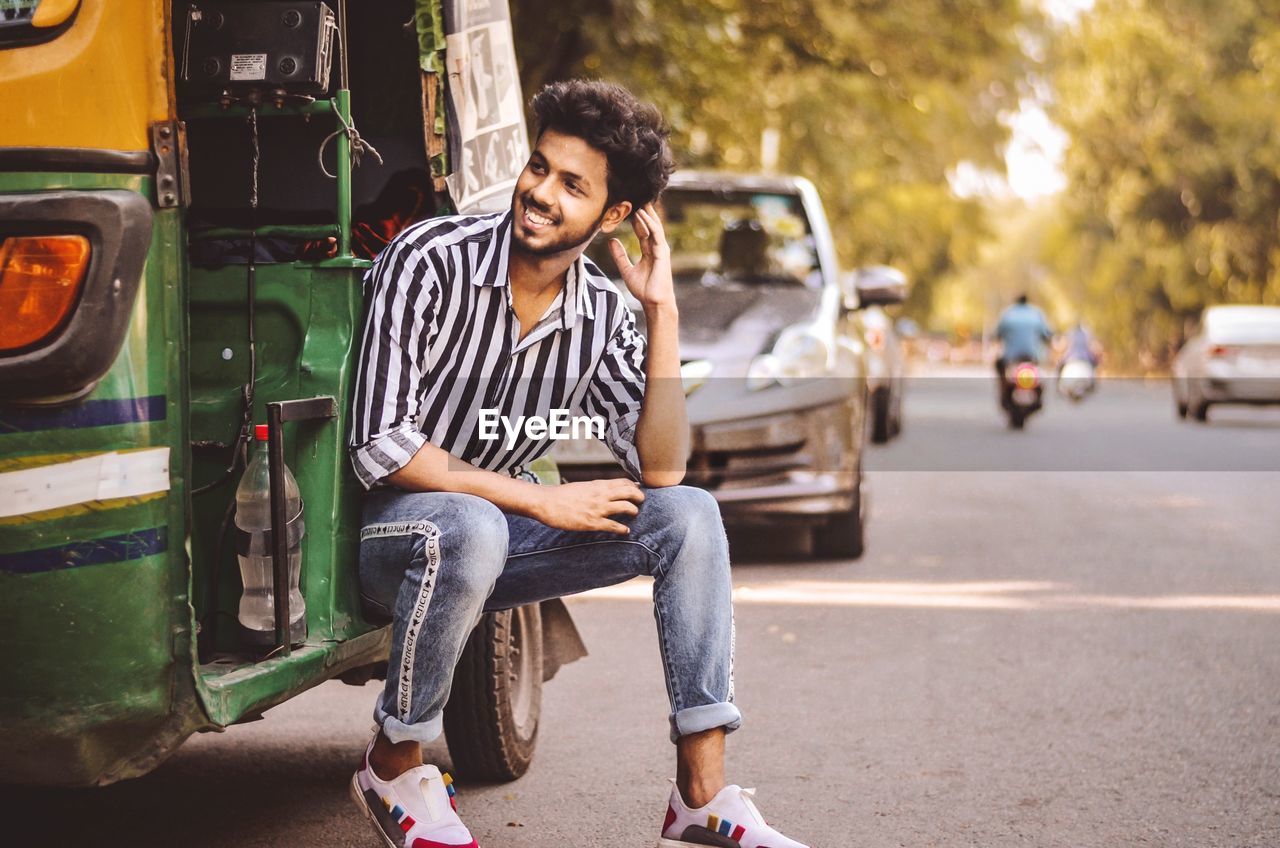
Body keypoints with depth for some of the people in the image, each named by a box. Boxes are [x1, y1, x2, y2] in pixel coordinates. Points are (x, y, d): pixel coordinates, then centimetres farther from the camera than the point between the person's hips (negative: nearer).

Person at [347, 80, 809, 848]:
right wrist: (541, 502, -20)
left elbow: (659, 470, -10)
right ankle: (394, 768, -15)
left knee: (688, 515, -12)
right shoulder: (430, 260, -17)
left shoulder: (602, 315, -2)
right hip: (393, 528, -5)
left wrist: (663, 313, -16)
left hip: (499, 528, 5)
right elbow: (381, 446, -22)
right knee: (470, 527, -39)